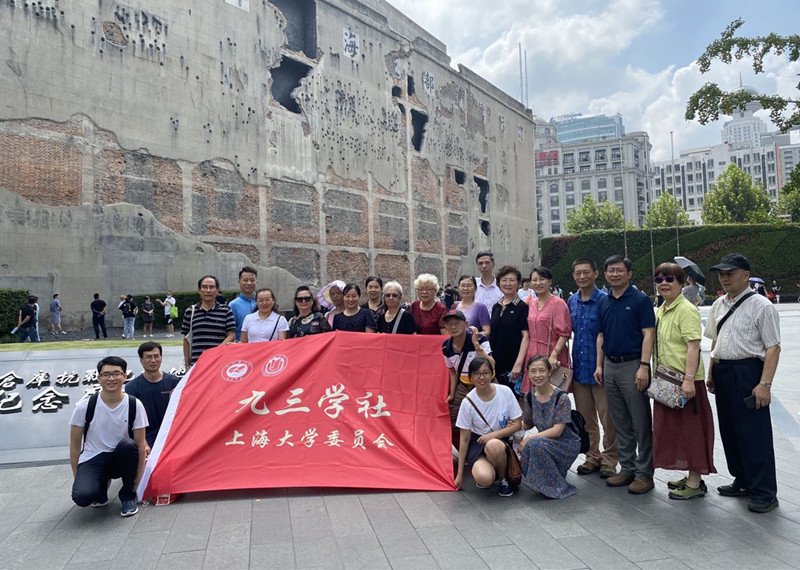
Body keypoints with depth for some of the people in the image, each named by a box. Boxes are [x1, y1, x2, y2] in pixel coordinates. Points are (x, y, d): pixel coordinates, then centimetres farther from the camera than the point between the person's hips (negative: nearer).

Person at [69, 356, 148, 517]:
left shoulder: (134, 405, -10)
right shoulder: (84, 407, -10)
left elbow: (141, 445, -6)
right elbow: (74, 445, 1)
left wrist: (138, 480, -10)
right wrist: (77, 477, -1)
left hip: (121, 460, 1)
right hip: (92, 460, 0)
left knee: (127, 444, -34)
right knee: (82, 496, -30)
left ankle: (128, 496, -10)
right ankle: (101, 485, 10)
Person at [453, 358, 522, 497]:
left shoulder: (505, 392, -10)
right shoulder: (468, 402, -12)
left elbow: (517, 424, -3)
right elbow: (464, 440, -5)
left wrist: (493, 435, -19)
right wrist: (460, 474, -3)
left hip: (501, 440, 1)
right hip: (477, 443, -1)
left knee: (493, 446, -37)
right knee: (484, 479, -31)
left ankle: (503, 479, -6)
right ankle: (478, 468, 7)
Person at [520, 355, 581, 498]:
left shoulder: (561, 398, -20)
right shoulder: (529, 397, -2)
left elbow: (557, 430, -22)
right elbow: (527, 424, 9)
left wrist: (530, 437, -28)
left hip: (566, 444, -6)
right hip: (546, 442, 6)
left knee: (534, 443, -32)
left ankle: (557, 488, -13)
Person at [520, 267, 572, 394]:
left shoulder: (558, 303, -8)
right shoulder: (531, 303, 12)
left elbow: (564, 333, -12)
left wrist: (554, 355, -21)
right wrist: (521, 360, 13)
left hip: (552, 356, -6)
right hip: (533, 354, 6)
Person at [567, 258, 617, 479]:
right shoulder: (571, 301, 8)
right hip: (579, 368, 6)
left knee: (608, 419, 3)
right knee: (585, 419, 14)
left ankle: (609, 461, 17)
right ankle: (592, 457, 28)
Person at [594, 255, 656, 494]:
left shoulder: (640, 300, -6)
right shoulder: (604, 302, 12)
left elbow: (648, 335, -11)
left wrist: (644, 367, -18)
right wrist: (599, 365, 11)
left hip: (632, 365, -6)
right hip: (610, 366, 6)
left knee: (641, 423, 0)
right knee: (621, 423, 13)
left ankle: (644, 473, 9)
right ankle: (627, 468, 23)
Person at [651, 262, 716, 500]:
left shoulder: (686, 309, -15)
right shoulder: (661, 309, 12)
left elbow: (693, 347, -22)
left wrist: (689, 379, -27)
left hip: (684, 381, -9)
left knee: (690, 429, 1)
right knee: (672, 427, 15)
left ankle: (695, 483, 13)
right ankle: (691, 476, 29)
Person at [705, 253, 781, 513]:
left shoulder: (760, 306, -10)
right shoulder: (719, 305, 12)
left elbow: (773, 348, -13)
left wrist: (765, 384, -20)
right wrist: (711, 374, 17)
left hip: (748, 371, -8)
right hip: (723, 372, 8)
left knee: (754, 433, -3)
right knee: (729, 430, 15)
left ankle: (764, 492, 9)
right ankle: (742, 481, 30)